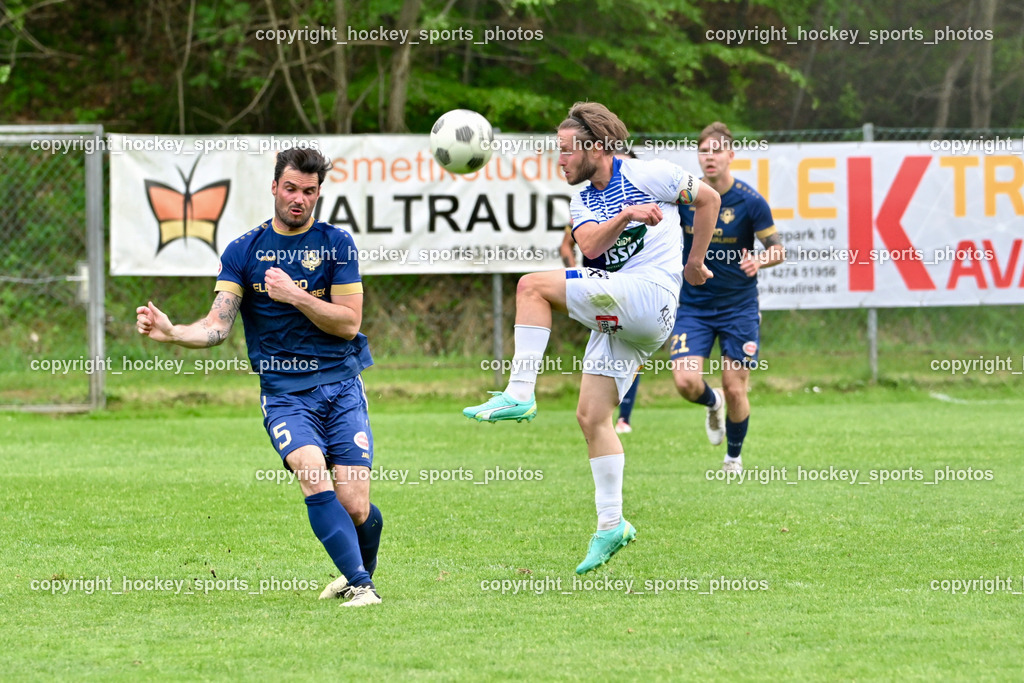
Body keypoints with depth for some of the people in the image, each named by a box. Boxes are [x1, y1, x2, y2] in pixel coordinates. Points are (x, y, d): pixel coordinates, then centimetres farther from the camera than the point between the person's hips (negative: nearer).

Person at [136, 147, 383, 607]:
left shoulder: (337, 244, 3)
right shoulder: (244, 251, 4)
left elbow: (348, 323, -4)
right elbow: (217, 326, -3)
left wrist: (294, 295, -15)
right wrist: (170, 332, -22)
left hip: (341, 386, 0)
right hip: (283, 392, 0)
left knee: (355, 508, -7)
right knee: (315, 479, -26)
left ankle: (362, 571, 25)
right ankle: (359, 585, -20)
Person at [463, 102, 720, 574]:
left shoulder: (645, 174, 2)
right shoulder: (583, 203, 19)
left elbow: (708, 198, 10)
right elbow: (590, 245, -2)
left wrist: (694, 262, 13)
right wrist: (624, 215, -19)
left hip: (650, 295, -8)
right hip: (618, 316, 8)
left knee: (533, 286, -19)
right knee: (591, 416, 4)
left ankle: (519, 394, -24)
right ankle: (610, 526, 8)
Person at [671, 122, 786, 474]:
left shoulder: (750, 201, -12)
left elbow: (778, 249, -9)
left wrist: (759, 260, -28)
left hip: (739, 308, -2)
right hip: (693, 307, 2)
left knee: (735, 390, 0)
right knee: (686, 382, -14)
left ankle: (734, 457, 26)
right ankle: (713, 404, 23)